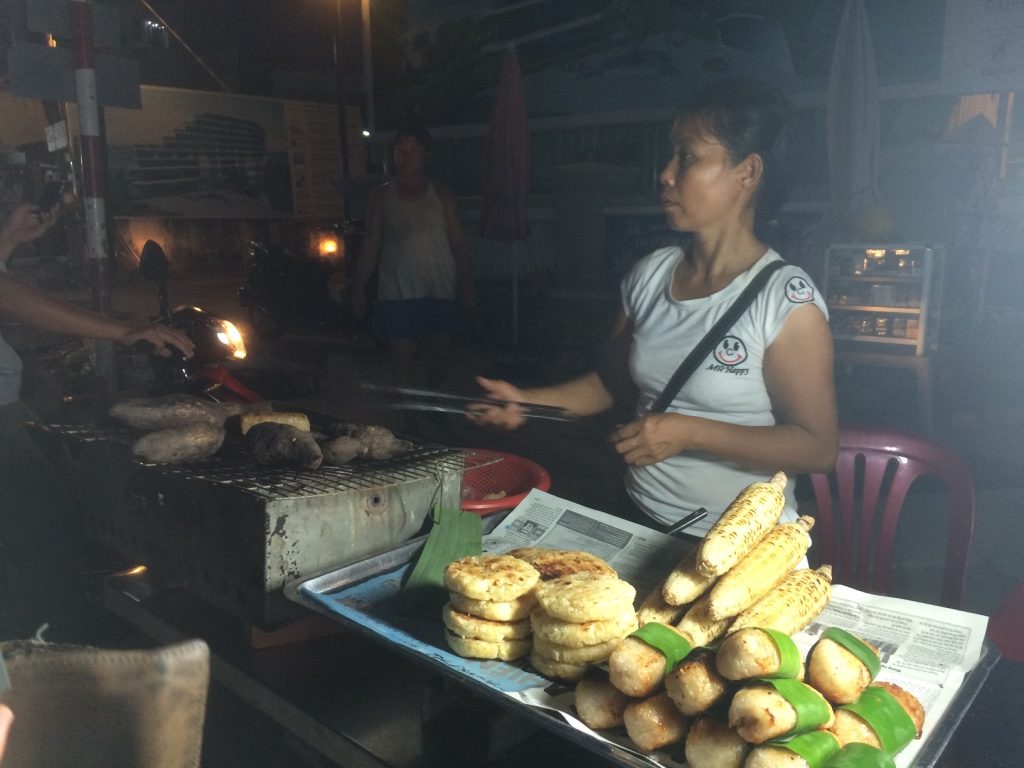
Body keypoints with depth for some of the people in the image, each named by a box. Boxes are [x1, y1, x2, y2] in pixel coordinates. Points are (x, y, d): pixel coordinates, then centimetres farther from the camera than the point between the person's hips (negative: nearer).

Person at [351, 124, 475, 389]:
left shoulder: (441, 195, 6)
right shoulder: (382, 196, 7)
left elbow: (458, 242, 5)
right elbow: (371, 245, 7)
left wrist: (466, 284, -1)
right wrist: (359, 287, 1)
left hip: (439, 289, 1)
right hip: (398, 290, 0)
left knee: (441, 349, 3)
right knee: (403, 353, -4)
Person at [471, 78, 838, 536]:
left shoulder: (787, 300, -14)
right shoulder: (652, 273, 3)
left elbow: (817, 446, -12)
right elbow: (610, 380, 14)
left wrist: (687, 432, -19)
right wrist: (527, 402, 0)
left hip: (738, 545, -5)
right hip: (639, 517, 5)